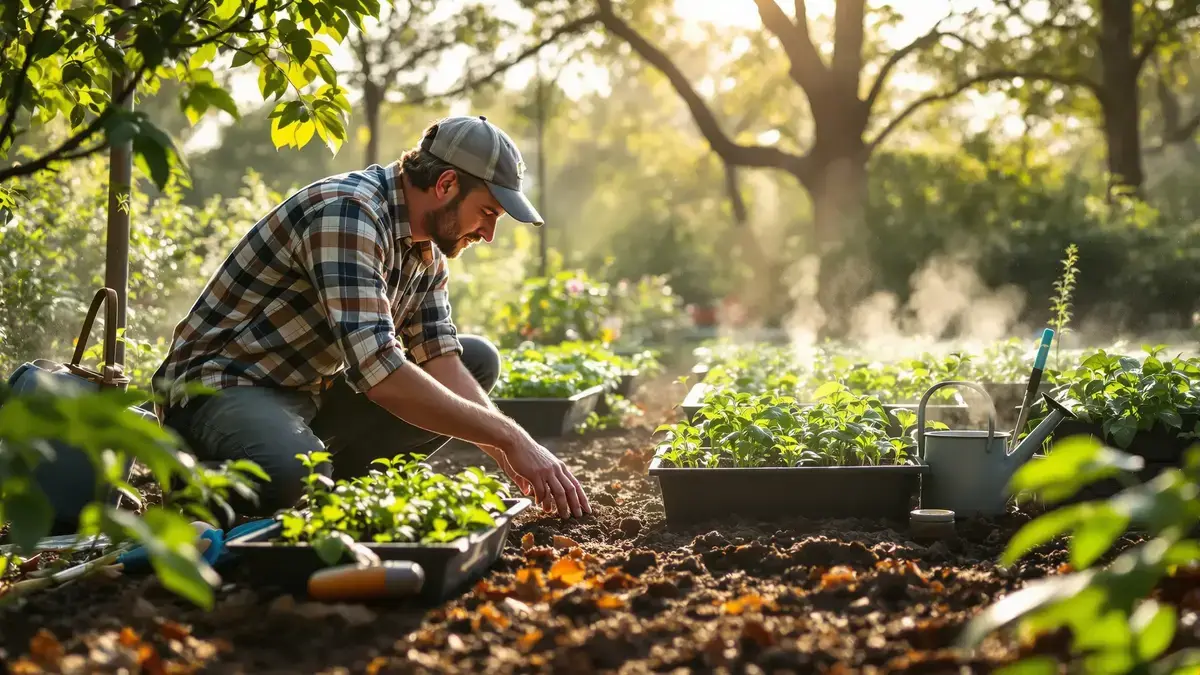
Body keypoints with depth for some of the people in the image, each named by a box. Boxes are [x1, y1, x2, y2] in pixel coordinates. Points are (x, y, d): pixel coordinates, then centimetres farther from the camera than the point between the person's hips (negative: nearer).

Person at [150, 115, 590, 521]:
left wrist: (514, 456, -14)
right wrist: (509, 437, -30)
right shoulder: (346, 212, -26)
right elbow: (381, 373, -35)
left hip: (313, 392, 9)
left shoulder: (428, 247, 4)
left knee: (479, 360, 4)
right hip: (221, 383, -9)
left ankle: (333, 480, -2)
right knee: (294, 473, -41)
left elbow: (441, 362, 0)